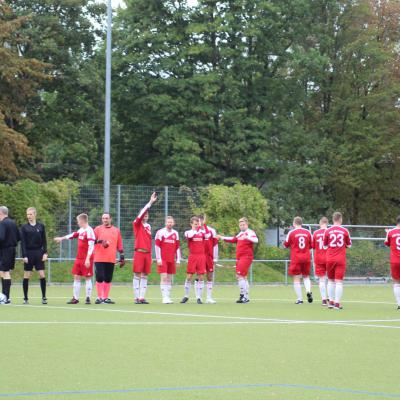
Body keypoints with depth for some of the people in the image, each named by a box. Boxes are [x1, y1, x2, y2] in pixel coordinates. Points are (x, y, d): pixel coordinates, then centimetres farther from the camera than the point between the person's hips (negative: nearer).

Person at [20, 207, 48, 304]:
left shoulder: (41, 226, 5)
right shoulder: (24, 227, 0)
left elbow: (44, 241, 8)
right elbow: (22, 242, -3)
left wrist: (45, 253, -1)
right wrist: (24, 255, -9)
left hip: (39, 253, 1)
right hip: (28, 253, -1)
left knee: (42, 275, -4)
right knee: (26, 276, 1)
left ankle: (44, 297, 5)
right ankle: (25, 298, 9)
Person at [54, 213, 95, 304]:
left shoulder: (89, 231, -16)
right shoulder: (81, 230, 11)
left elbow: (91, 246, -21)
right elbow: (73, 235, 29)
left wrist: (87, 259, -24)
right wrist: (62, 238, 40)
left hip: (86, 259, -9)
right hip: (79, 258, 9)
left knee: (87, 278, -1)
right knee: (76, 277, 8)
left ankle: (88, 298, 5)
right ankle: (75, 298, 12)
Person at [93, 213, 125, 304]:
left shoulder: (116, 230, 11)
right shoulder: (98, 229, 5)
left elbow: (119, 245, 13)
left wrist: (122, 257, 9)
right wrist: (99, 241, -18)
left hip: (111, 259, 2)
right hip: (99, 259, -2)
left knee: (108, 279, 4)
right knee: (99, 278, -6)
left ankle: (105, 297, 11)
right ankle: (99, 297, 1)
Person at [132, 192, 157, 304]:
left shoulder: (148, 226, 16)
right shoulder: (136, 224, -1)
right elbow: (141, 214, -17)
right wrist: (150, 202, -21)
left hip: (147, 253, 6)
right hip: (139, 252, -6)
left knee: (144, 276, 5)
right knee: (137, 275, -3)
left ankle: (142, 297, 7)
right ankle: (137, 297, -1)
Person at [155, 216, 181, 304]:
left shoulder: (175, 233, 11)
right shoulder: (160, 232, -3)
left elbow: (177, 247, 15)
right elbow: (157, 246, -5)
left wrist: (178, 260, 10)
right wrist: (158, 259, -10)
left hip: (171, 260, 5)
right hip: (163, 260, -5)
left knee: (169, 278, 6)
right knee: (164, 277, -10)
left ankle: (168, 297, 9)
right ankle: (164, 297, -12)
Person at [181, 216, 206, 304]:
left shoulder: (202, 232, 9)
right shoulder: (188, 232, 4)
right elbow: (190, 236, -20)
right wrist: (196, 229, -13)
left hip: (201, 257, 2)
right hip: (192, 257, -1)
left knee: (201, 277, -1)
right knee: (189, 276, -1)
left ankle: (199, 297, 5)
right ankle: (186, 296, 13)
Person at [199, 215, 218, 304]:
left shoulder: (211, 231, 2)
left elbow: (215, 244, 4)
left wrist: (215, 259, 2)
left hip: (209, 257, 2)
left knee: (210, 277, 5)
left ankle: (209, 297, 11)